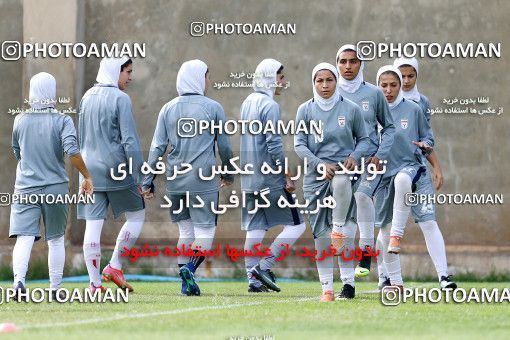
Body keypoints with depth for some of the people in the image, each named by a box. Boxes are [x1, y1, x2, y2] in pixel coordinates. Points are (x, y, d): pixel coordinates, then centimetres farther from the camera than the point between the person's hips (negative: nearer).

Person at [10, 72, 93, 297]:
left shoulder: (20, 120, 4)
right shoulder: (62, 121, -5)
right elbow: (71, 151, -18)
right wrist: (87, 177, -11)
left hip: (26, 188, 1)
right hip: (55, 188, -1)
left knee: (24, 238, -9)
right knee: (56, 240, 13)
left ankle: (19, 280, -31)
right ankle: (55, 288, 15)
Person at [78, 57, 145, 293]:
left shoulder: (87, 98, 11)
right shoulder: (120, 99, -9)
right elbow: (130, 140, -13)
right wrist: (138, 176, -9)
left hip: (90, 169, 6)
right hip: (117, 168, -6)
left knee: (93, 225, 2)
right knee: (136, 216, 12)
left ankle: (94, 283, 0)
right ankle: (115, 266, 6)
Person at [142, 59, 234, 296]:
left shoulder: (168, 109, 8)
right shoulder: (213, 108, 0)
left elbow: (157, 147, 3)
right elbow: (224, 146, 5)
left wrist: (148, 181, 5)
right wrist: (228, 174, 21)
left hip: (175, 182, 4)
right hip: (204, 181, -4)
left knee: (185, 232, 14)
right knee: (205, 232, -2)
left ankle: (187, 284, 9)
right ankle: (189, 268, -27)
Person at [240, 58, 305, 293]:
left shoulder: (247, 103, 14)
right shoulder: (270, 106, -12)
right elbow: (274, 145, -17)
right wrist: (287, 176, -13)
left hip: (250, 178, 9)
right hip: (270, 178, -9)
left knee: (255, 229, 9)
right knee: (295, 225, -1)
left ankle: (253, 278, 7)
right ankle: (264, 267, -8)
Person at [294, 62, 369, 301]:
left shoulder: (350, 109, 3)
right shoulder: (306, 110, 4)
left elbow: (363, 138, 12)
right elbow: (299, 144, 2)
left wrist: (355, 156, -8)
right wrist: (320, 164, -13)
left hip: (343, 169, -1)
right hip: (316, 175, 1)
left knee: (340, 183, -40)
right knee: (321, 235, -1)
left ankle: (339, 230, -19)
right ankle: (326, 288, 6)